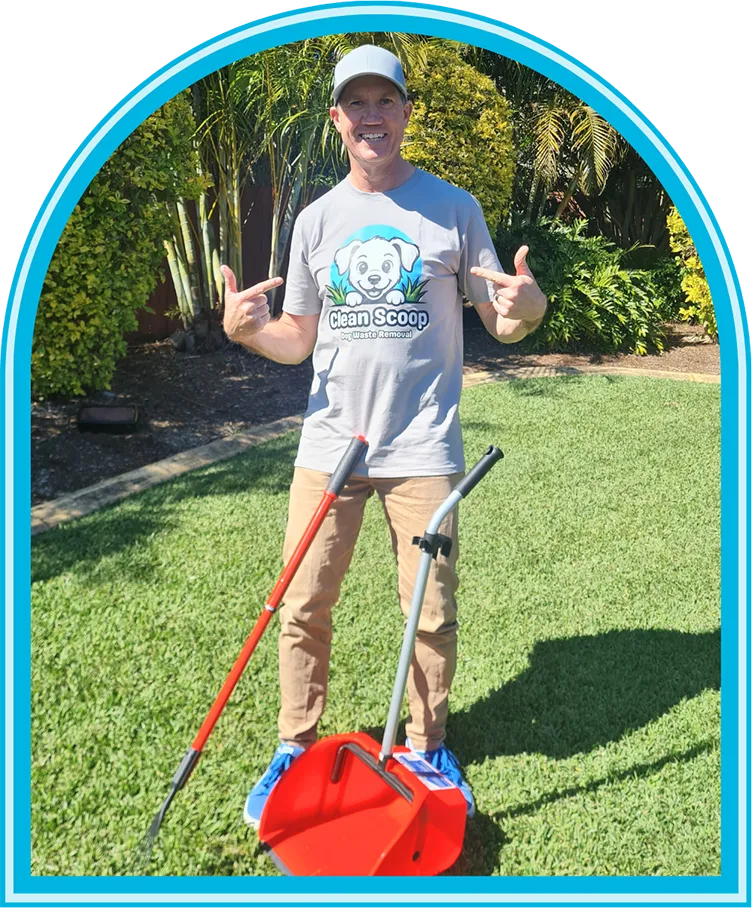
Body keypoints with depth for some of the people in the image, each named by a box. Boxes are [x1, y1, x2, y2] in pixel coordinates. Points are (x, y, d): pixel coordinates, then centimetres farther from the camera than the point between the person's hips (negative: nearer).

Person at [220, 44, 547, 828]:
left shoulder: (452, 207, 2)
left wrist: (528, 306, -21)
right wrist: (246, 329, -10)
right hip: (329, 444, 2)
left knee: (432, 611, 5)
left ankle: (429, 747, 28)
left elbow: (502, 323, 3)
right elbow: (297, 341, 11)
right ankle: (295, 748, 26)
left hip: (422, 447, -2)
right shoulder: (316, 219, 9)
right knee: (304, 605, 6)